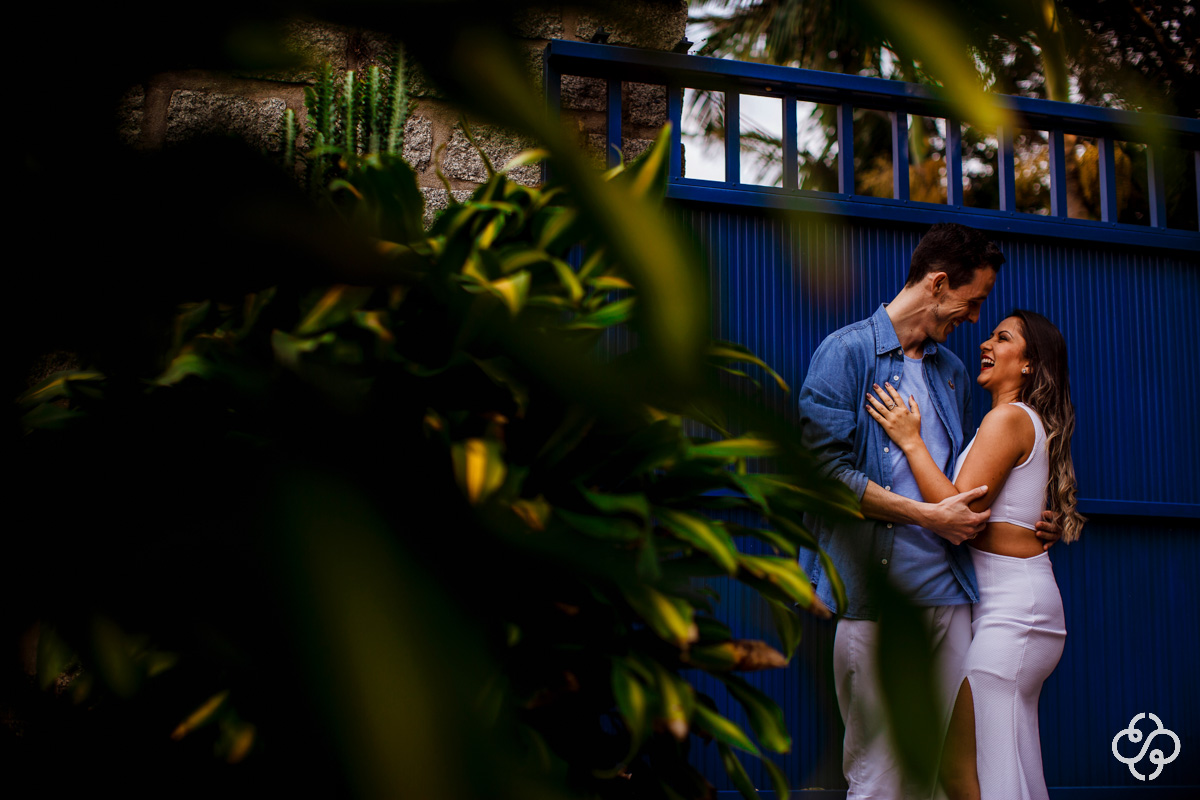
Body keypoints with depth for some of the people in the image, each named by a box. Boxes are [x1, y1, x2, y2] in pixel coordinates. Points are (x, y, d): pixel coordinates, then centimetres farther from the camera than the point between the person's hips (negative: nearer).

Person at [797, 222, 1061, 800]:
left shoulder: (952, 372, 21)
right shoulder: (847, 352, -1)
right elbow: (825, 467, -11)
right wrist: (930, 516, -10)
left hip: (944, 587, 6)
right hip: (870, 585, -6)